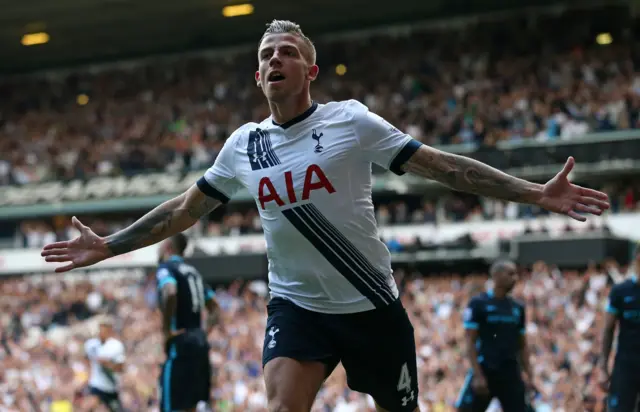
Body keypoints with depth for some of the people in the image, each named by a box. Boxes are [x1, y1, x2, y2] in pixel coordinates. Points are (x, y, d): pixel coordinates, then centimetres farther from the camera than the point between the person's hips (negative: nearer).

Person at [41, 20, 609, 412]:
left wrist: (535, 194, -15)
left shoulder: (350, 121, -7)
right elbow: (184, 210, 16)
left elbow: (442, 166, -8)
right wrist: (109, 246, 15)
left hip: (372, 305, -2)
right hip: (296, 306, 2)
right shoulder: (243, 145, 4)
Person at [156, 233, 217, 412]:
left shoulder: (166, 268, -7)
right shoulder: (192, 270, 18)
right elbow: (212, 304, 25)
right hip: (199, 339, 8)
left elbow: (170, 293, -28)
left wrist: (166, 329, -19)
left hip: (180, 343, -8)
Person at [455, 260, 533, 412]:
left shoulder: (517, 308, 12)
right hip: (485, 370, -5)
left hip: (511, 373, 5)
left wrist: (529, 376, 8)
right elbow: (470, 342, -8)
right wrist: (478, 375, -16)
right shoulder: (478, 303, -5)